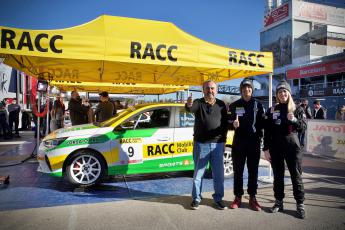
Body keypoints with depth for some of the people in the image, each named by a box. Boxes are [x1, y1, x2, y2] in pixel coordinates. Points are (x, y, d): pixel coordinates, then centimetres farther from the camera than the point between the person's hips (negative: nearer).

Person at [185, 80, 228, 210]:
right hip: (201, 144, -2)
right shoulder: (198, 103, 0)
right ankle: (196, 199, 20)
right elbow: (190, 108, -23)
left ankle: (218, 199, 24)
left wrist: (223, 138, 2)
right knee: (198, 173, 7)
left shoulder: (221, 104, 9)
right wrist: (188, 105, -46)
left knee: (218, 174, 9)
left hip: (217, 144, 2)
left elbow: (225, 122, 11)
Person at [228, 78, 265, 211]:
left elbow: (262, 123, 5)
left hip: (254, 143, 0)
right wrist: (233, 124, -15)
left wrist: (259, 137, -10)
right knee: (238, 171, 6)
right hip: (238, 143, 0)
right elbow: (228, 123, 6)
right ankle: (238, 197, 17)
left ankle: (252, 198, 18)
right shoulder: (234, 105, 6)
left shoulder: (258, 105, 7)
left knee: (253, 171, 6)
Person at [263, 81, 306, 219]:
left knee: (296, 174, 3)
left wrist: (294, 120, -22)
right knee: (278, 175, 9)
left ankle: (300, 204, 14)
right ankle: (279, 202, 20)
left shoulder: (295, 109, 5)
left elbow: (302, 126, -1)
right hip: (275, 145, 1)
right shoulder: (272, 110, 5)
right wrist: (266, 148, -2)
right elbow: (267, 131, 3)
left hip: (292, 144, -1)